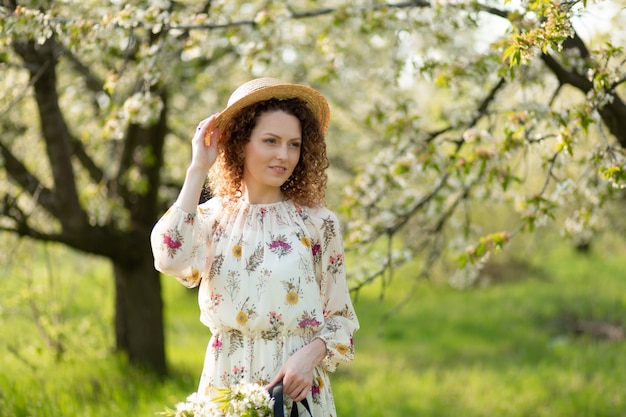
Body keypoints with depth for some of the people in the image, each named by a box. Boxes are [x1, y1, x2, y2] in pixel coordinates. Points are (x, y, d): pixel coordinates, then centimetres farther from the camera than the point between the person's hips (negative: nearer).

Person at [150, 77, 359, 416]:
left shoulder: (318, 223, -2)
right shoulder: (213, 218, 2)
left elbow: (341, 318, 2)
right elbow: (170, 258, -20)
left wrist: (311, 354, -19)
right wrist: (197, 170, -12)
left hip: (296, 389, -1)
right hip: (226, 387, 1)